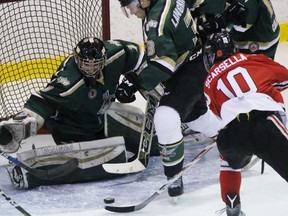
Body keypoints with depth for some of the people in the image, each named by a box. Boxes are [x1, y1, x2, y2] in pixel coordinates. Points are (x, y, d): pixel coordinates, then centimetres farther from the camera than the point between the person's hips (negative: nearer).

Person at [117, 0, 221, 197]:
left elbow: (164, 63, -35)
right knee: (195, 114, 29)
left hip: (192, 69, -11)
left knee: (165, 118, -23)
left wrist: (136, 83, -35)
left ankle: (174, 177, -12)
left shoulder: (156, 21, -30)